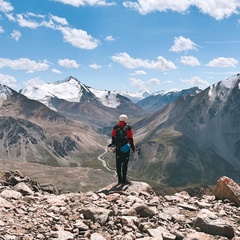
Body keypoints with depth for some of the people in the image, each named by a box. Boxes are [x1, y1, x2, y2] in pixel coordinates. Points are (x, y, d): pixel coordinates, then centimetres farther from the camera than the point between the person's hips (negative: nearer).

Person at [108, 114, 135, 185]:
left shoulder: (115, 128, 0)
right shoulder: (128, 128, -7)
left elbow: (113, 137, 5)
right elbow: (130, 139, -6)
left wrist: (113, 144, 20)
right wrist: (133, 147, 4)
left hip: (118, 148, 2)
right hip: (126, 148, -2)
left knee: (118, 164, 9)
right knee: (125, 164, 4)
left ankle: (119, 179, 12)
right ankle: (124, 179, 5)